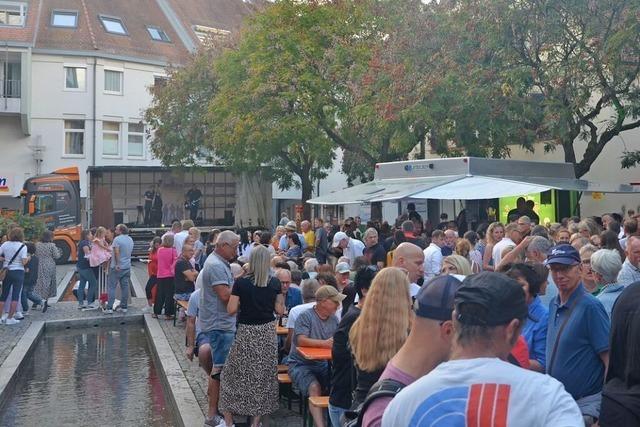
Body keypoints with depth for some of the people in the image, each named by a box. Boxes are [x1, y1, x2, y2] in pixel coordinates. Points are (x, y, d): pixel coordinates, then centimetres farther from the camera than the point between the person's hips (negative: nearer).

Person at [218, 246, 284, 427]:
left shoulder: (241, 283, -10)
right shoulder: (275, 283, -3)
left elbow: (231, 309, -11)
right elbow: (280, 310, 0)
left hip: (246, 333, -2)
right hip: (268, 332, 2)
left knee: (235, 374, 10)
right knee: (264, 376, 11)